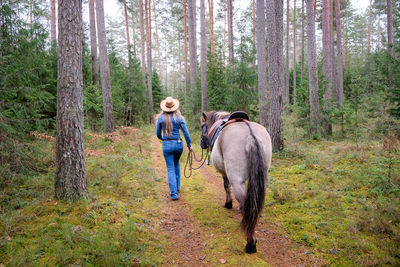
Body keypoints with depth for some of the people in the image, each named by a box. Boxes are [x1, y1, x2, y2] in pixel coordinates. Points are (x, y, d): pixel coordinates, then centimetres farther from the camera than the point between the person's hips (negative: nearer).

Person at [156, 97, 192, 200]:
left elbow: (158, 134, 5)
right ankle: (177, 186, 36)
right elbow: (186, 133, -5)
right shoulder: (179, 117, -4)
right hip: (178, 144, 2)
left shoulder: (161, 117, -4)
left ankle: (174, 193, -1)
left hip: (167, 145, -1)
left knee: (170, 169, 4)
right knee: (176, 164, 27)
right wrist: (189, 145, 6)